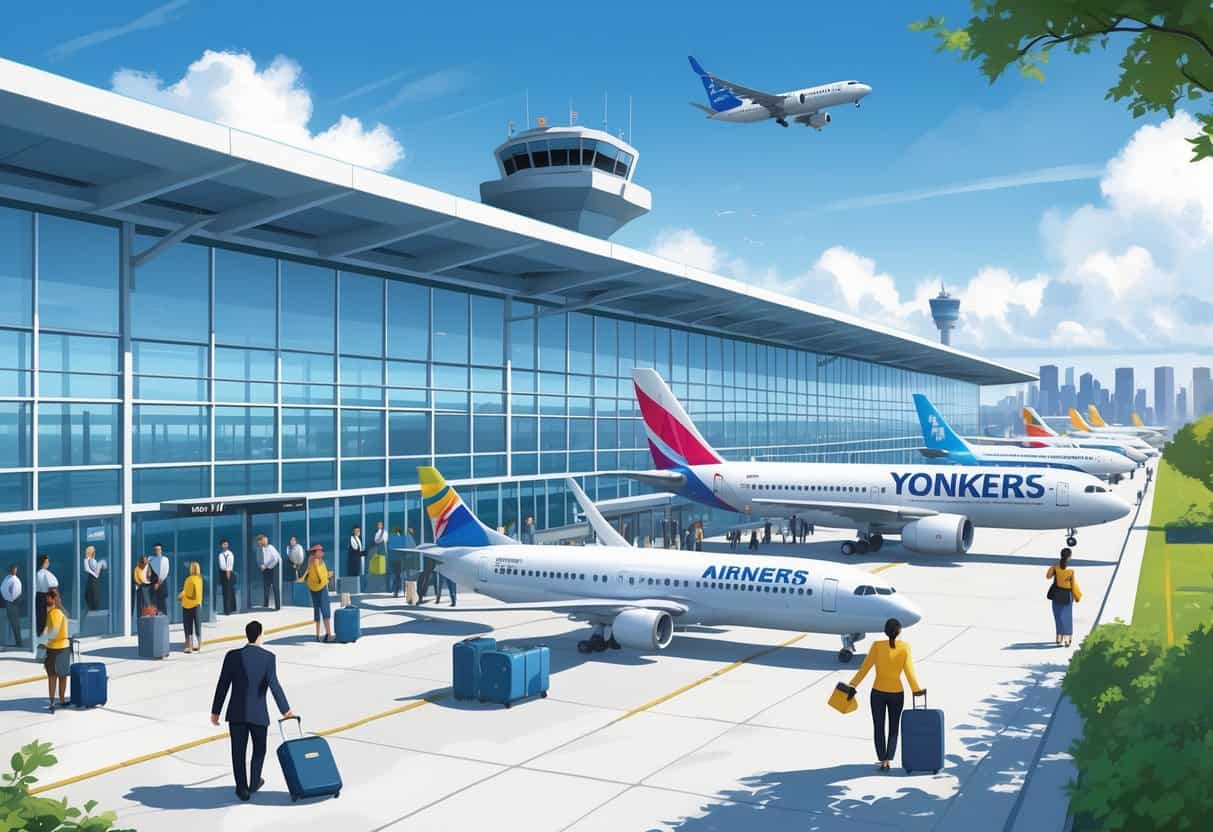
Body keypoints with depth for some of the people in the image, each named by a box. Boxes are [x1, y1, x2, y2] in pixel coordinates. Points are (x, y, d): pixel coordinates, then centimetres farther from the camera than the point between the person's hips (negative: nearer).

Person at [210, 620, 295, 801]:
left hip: (236, 712, 1)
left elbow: (222, 686, -3)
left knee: (238, 752, 11)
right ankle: (254, 783, 33)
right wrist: (285, 710, -7)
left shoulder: (233, 656, -5)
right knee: (259, 749, 21)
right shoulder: (269, 657, -9)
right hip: (259, 713, -1)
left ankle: (243, 789, 17)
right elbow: (274, 685, -16)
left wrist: (215, 711, 6)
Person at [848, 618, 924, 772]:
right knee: (894, 728, 17)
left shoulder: (877, 645, -10)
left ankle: (883, 761, 11)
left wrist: (852, 685, -7)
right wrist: (916, 689, 2)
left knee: (879, 728, 13)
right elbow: (909, 671, -10)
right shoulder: (905, 647, -9)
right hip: (896, 694, 1)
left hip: (878, 693, -1)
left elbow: (865, 667, -11)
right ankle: (888, 760, 7)